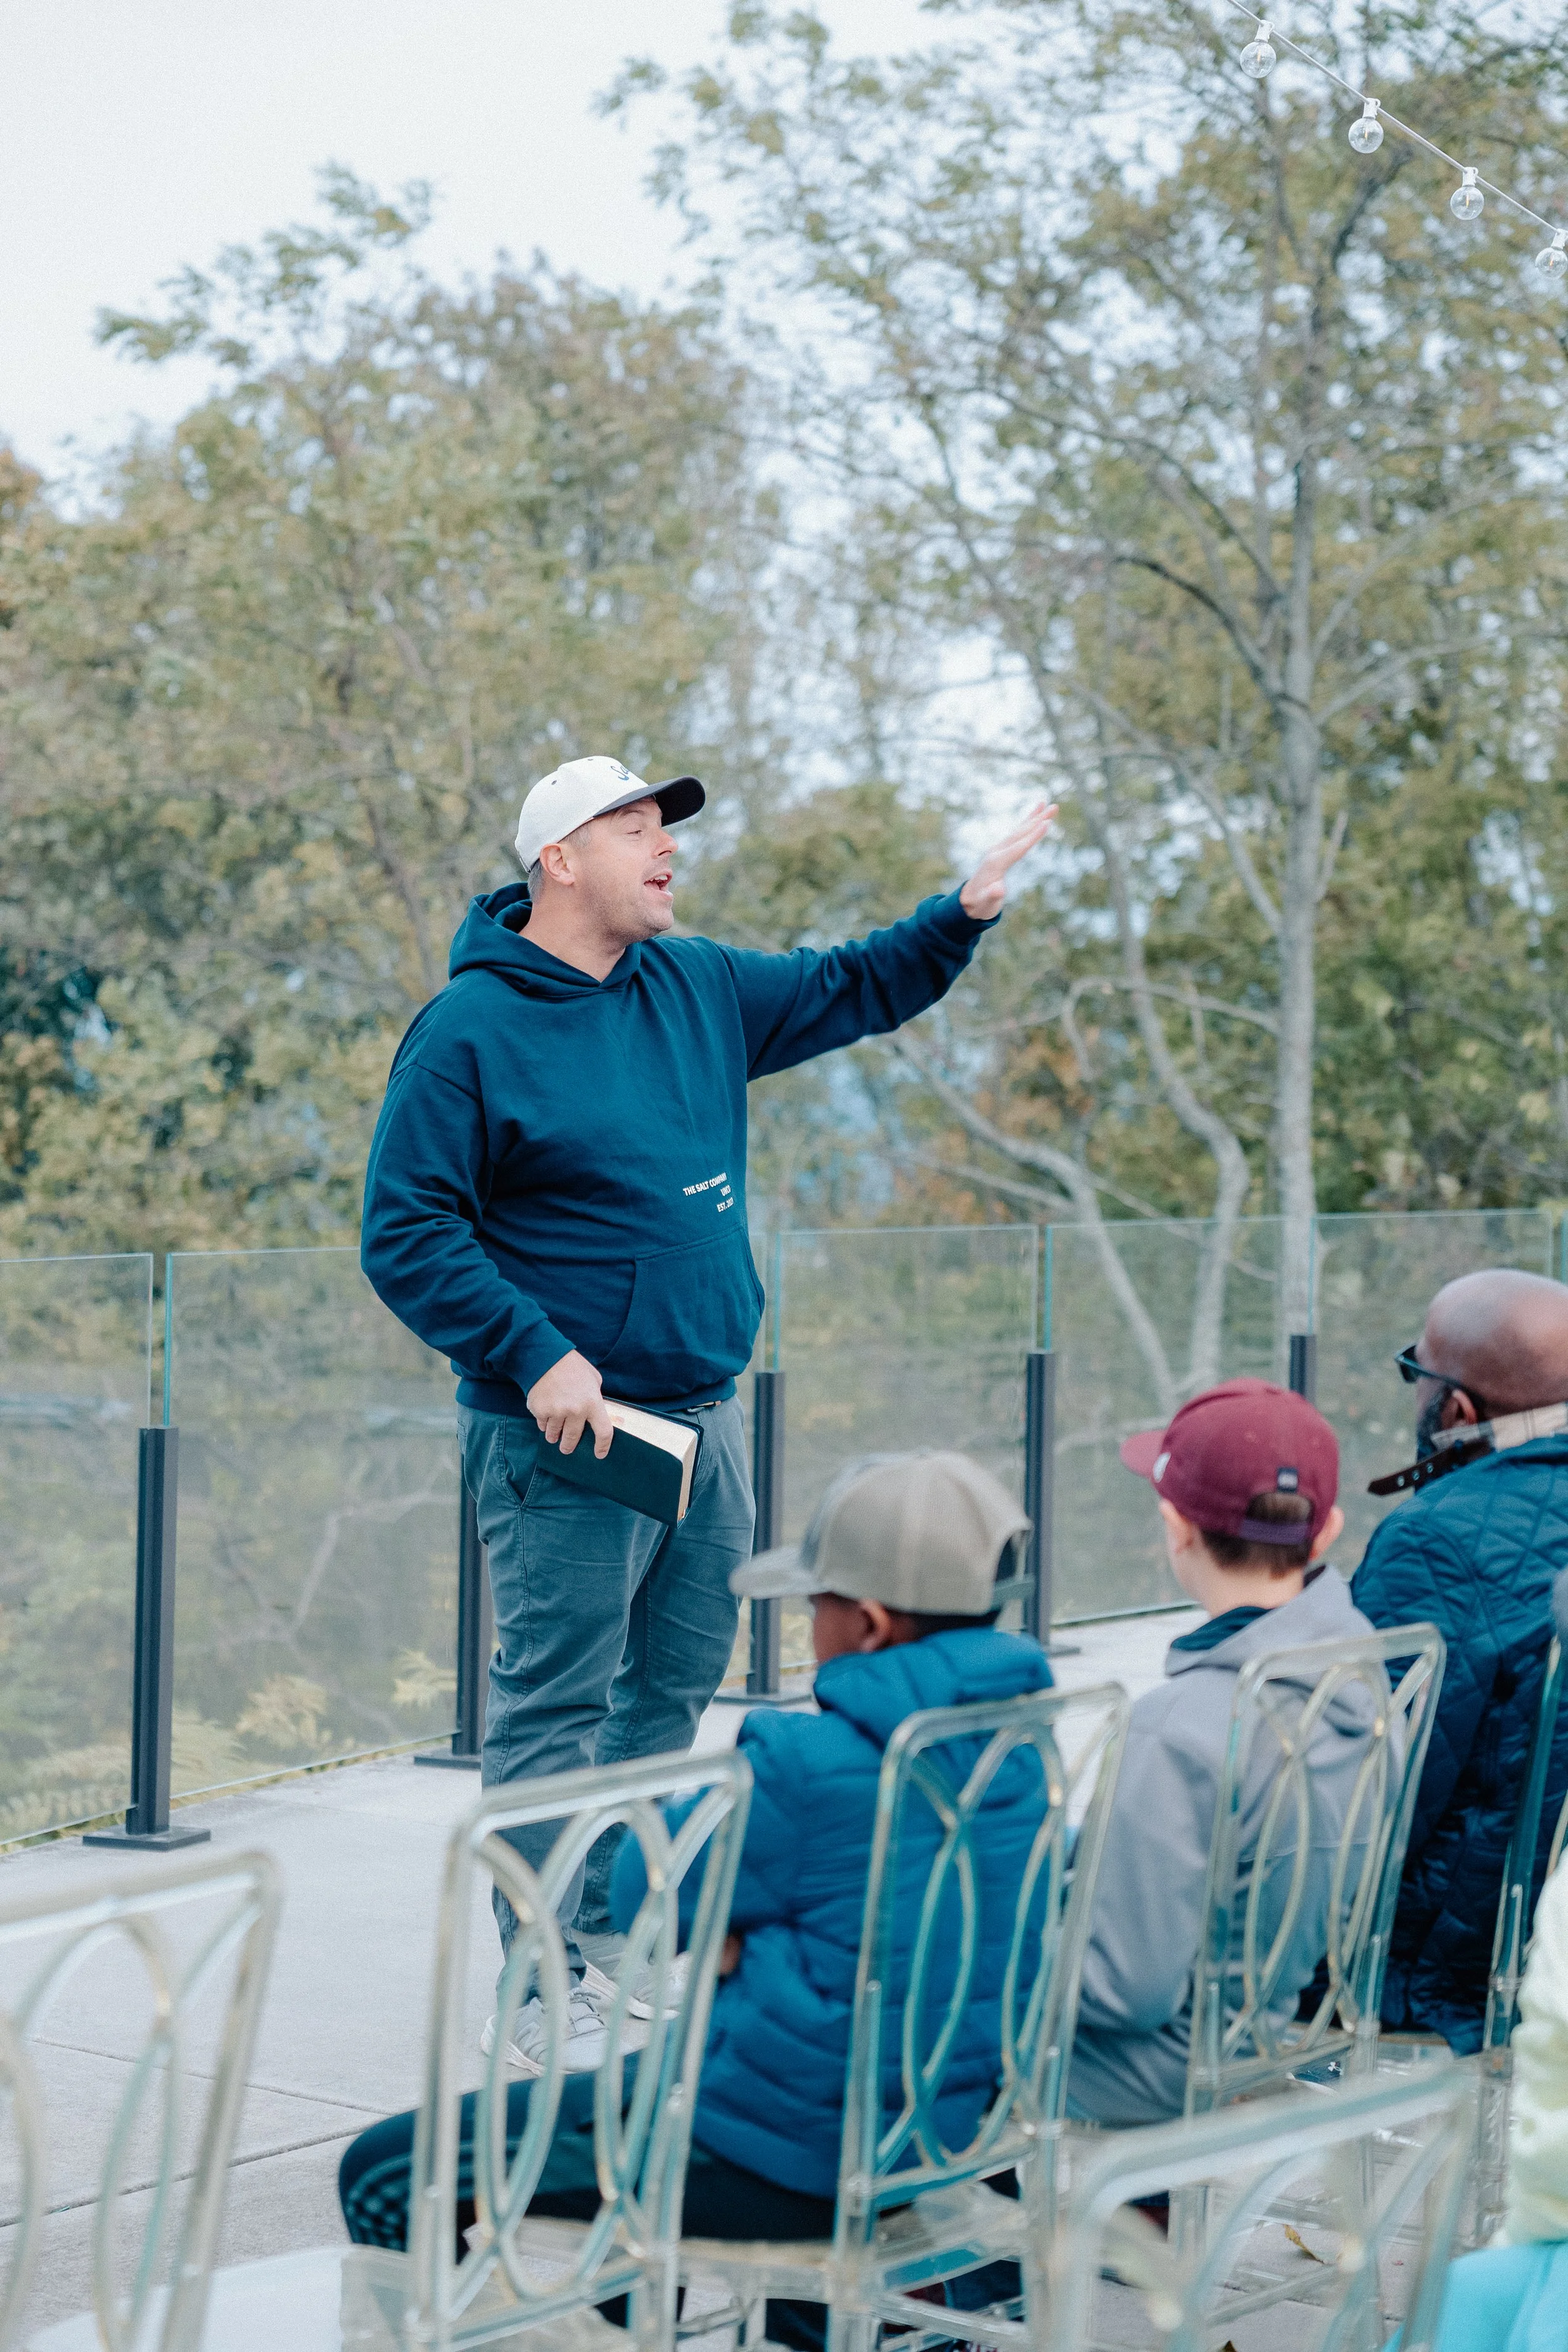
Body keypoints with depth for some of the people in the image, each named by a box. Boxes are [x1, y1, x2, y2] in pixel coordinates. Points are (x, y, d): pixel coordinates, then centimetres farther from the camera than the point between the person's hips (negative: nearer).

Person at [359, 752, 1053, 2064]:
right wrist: (537, 1358, -21)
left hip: (704, 1415, 8)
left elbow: (849, 992, 24)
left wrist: (964, 916, 9)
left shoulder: (698, 990, 11)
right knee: (555, 1706, -4)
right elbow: (407, 1235, -12)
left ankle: (618, 1912, 30)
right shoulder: (470, 1031, -10)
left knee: (676, 1682, 16)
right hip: (568, 1434, -8)